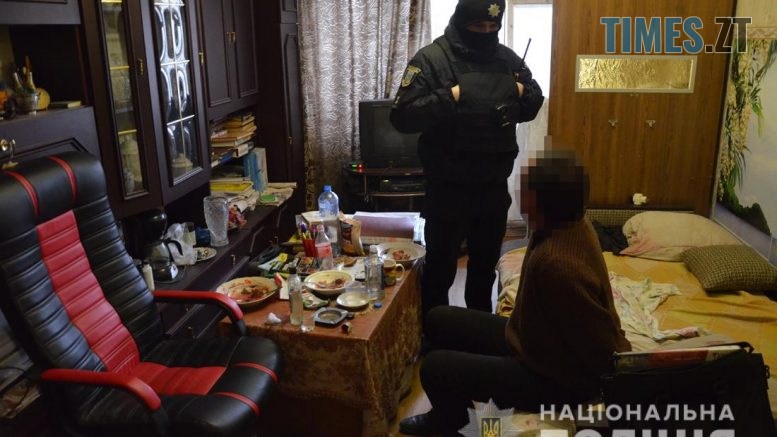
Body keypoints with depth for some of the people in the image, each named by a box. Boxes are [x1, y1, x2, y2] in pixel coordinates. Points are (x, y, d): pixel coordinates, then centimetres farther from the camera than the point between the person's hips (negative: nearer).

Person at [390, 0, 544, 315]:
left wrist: (522, 92, -6)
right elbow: (402, 117, -19)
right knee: (441, 266, 8)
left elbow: (533, 105, 14)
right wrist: (450, 97, -27)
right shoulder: (430, 58, -11)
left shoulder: (507, 58, 5)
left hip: (494, 185, 5)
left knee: (486, 262, 22)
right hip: (448, 188, -5)